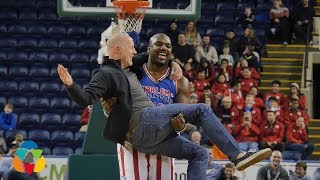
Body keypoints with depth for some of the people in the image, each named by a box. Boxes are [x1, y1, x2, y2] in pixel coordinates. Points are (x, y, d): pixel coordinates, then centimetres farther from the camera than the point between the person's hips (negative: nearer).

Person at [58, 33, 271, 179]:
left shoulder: (127, 72, 27)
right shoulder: (106, 74, -2)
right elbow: (86, 98, -15)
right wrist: (71, 85, -34)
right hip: (143, 123, -10)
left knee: (199, 153, 7)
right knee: (201, 110, -12)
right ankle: (238, 155, -18)